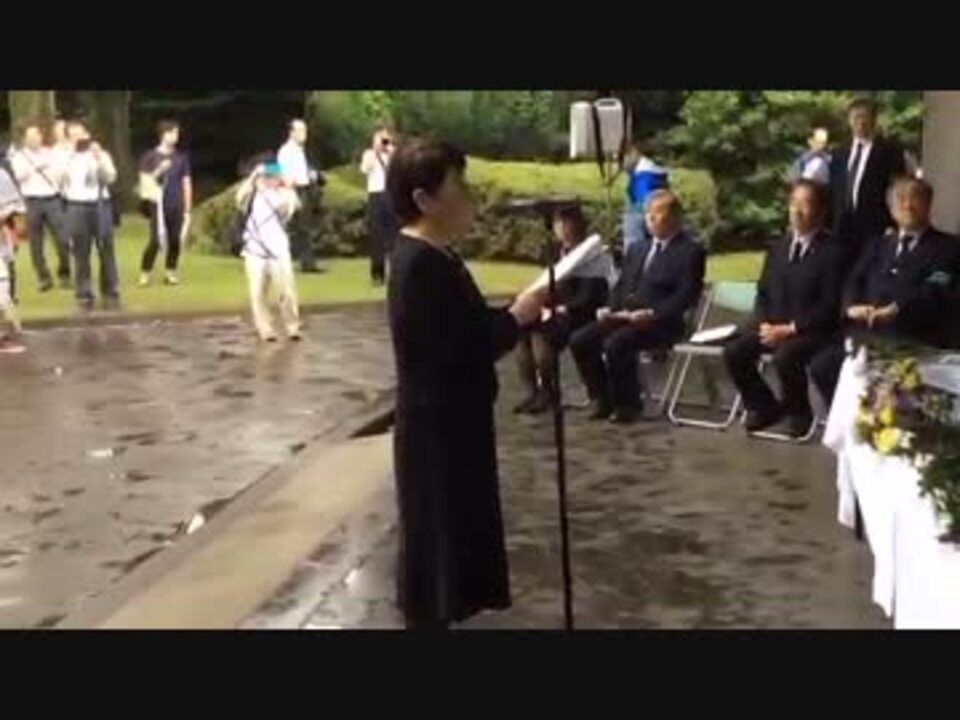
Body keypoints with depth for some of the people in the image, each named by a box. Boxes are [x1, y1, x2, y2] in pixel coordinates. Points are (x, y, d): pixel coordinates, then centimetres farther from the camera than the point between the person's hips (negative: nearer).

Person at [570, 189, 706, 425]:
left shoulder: (690, 251, 0)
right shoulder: (638, 248, 24)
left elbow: (686, 295, -11)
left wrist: (652, 313, -23)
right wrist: (611, 308, 1)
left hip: (662, 323, -7)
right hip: (624, 317, 7)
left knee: (616, 343, -32)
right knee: (580, 340, -13)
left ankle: (628, 404, -14)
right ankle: (603, 399, 0)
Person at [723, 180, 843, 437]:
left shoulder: (831, 252, -5)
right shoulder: (778, 248, 16)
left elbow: (829, 306, -11)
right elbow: (763, 293, 15)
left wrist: (790, 328, -19)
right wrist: (763, 323, -6)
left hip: (809, 331, -6)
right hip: (772, 326, 6)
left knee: (785, 357, -35)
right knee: (734, 352, -18)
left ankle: (799, 413, -7)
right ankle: (764, 406, 4)